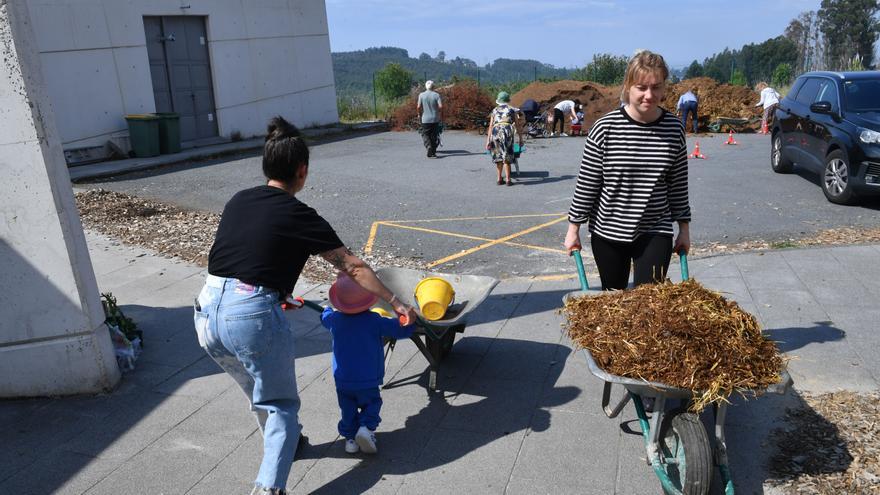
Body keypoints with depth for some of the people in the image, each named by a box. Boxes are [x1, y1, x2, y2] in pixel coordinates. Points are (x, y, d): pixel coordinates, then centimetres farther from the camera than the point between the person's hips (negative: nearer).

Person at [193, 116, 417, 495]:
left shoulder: (237, 201, 13)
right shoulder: (298, 215, -3)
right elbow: (353, 267, 0)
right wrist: (396, 302, 8)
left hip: (207, 311, 6)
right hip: (253, 315, -6)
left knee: (259, 393, 29)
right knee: (281, 406, 11)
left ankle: (280, 443, 50)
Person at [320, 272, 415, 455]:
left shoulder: (335, 320, -5)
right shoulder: (375, 321, -15)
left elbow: (325, 317, 21)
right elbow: (402, 329, -8)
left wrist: (327, 309, 42)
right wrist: (411, 319, 10)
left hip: (342, 380, 3)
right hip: (368, 381, -2)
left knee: (348, 409, 18)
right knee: (372, 404, 14)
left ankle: (350, 437, 14)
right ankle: (367, 427, -8)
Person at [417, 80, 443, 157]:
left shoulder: (421, 95, -3)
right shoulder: (436, 95, -4)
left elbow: (418, 107, -7)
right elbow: (441, 106, -11)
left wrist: (419, 113, 12)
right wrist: (437, 110, 9)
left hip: (425, 119, -1)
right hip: (435, 119, 1)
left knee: (425, 134, 6)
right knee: (434, 136, 10)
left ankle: (429, 147, -19)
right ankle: (433, 152, 14)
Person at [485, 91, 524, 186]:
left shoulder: (495, 110, 22)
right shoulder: (512, 110, 19)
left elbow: (491, 126, 13)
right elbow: (517, 126, 14)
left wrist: (488, 141, 9)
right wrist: (521, 139, 19)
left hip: (495, 131, 2)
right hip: (507, 131, -2)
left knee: (498, 156, 14)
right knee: (507, 157, 2)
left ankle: (499, 179, 16)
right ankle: (508, 180, -1)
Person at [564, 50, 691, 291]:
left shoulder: (674, 128, -4)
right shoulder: (606, 127, -12)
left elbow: (679, 184, 5)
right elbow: (586, 183, -6)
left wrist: (684, 228, 9)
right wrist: (574, 228, -2)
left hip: (655, 232, 1)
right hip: (608, 233, 0)